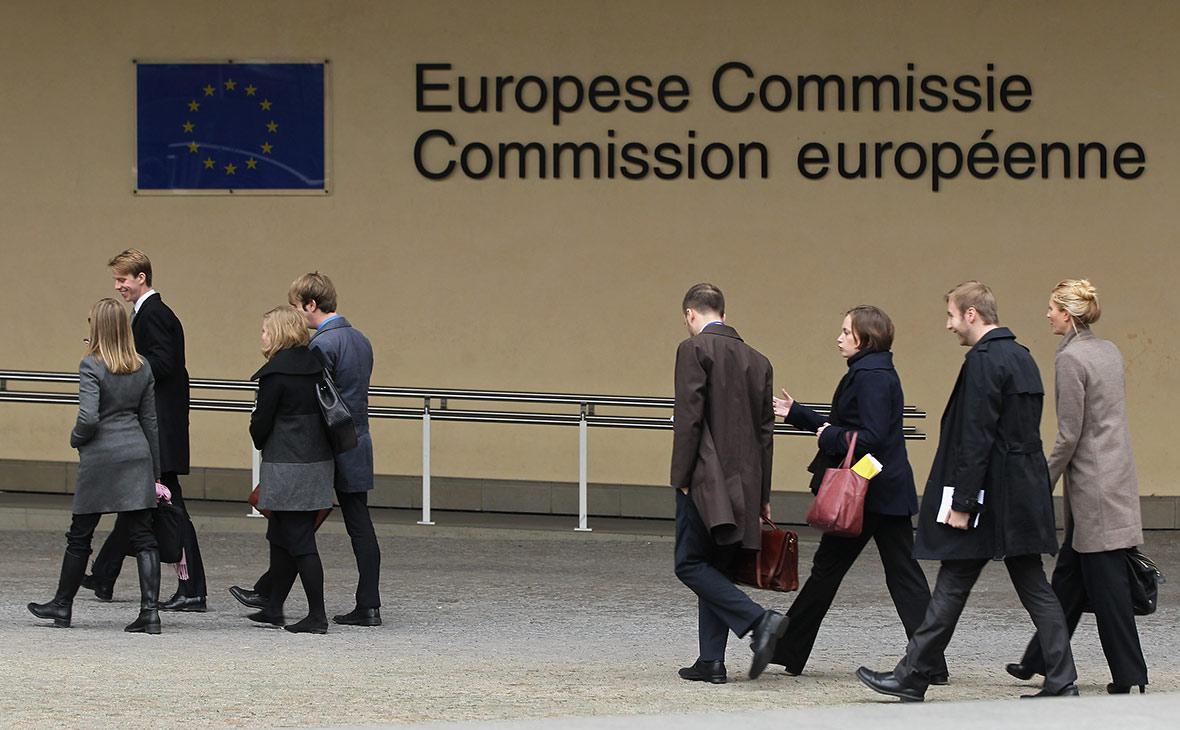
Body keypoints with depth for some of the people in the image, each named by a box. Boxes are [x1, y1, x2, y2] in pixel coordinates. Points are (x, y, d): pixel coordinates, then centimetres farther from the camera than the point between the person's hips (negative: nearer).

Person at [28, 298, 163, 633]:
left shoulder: (92, 366, -10)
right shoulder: (142, 368, 7)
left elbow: (89, 417, -20)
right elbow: (150, 420, 11)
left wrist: (76, 438, 2)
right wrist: (155, 471, 15)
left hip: (101, 456, -5)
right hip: (137, 455, 5)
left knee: (80, 536, 10)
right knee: (142, 536, 1)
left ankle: (63, 604, 23)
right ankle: (150, 610, -8)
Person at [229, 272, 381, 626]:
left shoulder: (321, 344, -15)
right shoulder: (360, 341, 12)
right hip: (358, 446, 8)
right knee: (359, 527, 4)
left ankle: (268, 594, 13)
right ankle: (368, 606, 2)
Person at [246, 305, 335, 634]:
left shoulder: (276, 372, -14)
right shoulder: (315, 365, 8)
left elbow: (262, 421, -11)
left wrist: (260, 442, 12)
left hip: (286, 466, -8)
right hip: (318, 459, 8)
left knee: (298, 540, -5)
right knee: (280, 536, 18)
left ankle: (317, 615, -5)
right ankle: (273, 607, 26)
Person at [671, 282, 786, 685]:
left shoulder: (694, 349, -7)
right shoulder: (757, 360, 14)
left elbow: (689, 418, -14)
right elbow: (765, 429, 14)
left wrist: (681, 478, -10)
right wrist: (762, 495, 17)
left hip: (706, 481, -7)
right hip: (744, 482, 7)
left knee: (691, 565, -3)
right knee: (714, 568, 12)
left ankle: (759, 621, -19)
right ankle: (711, 661, 9)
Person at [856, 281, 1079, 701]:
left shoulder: (983, 360, -15)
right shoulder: (1021, 357, 14)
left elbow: (976, 437, -20)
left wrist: (962, 503, -18)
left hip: (990, 498, -9)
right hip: (1025, 497, 9)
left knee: (952, 588, -2)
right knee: (1033, 588, 8)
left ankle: (912, 678, 4)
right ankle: (1061, 682, 4)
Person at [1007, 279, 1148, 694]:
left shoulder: (1071, 359, -15)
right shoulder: (1108, 352, 11)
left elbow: (1069, 434, -16)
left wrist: (1044, 484, -7)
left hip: (1092, 482, -9)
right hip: (1117, 472, 9)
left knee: (1106, 581, -5)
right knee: (1069, 574, 17)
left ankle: (1130, 677, -3)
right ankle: (1040, 660, 26)